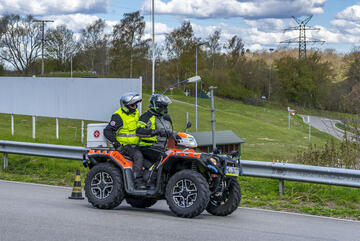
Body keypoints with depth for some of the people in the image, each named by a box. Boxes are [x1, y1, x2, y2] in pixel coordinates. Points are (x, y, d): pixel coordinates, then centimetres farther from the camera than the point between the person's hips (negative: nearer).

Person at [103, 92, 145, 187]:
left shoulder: (135, 113, 13)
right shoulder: (118, 116, -13)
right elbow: (107, 131, -17)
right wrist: (116, 143, -24)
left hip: (134, 144, 9)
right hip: (124, 145, -9)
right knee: (138, 156, -30)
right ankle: (138, 180, -32)